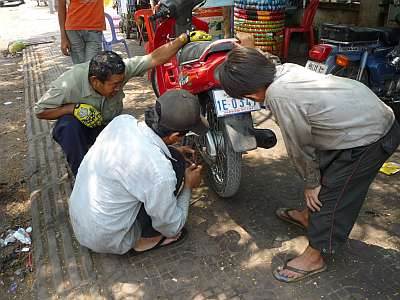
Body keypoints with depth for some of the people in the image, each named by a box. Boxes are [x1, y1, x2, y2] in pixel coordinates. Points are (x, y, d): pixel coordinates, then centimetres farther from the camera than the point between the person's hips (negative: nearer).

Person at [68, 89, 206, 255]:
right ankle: (147, 238, 3)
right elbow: (172, 228, -12)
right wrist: (188, 186, 0)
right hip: (107, 241, -6)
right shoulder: (160, 173, -31)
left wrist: (171, 152, 14)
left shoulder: (122, 121, -12)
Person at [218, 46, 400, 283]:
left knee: (331, 194, 2)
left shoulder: (280, 98, -28)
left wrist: (311, 183, 0)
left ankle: (316, 257, 20)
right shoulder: (286, 68, -4)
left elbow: (300, 148, -15)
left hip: (368, 138, -9)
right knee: (324, 170, 22)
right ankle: (310, 216, 46)